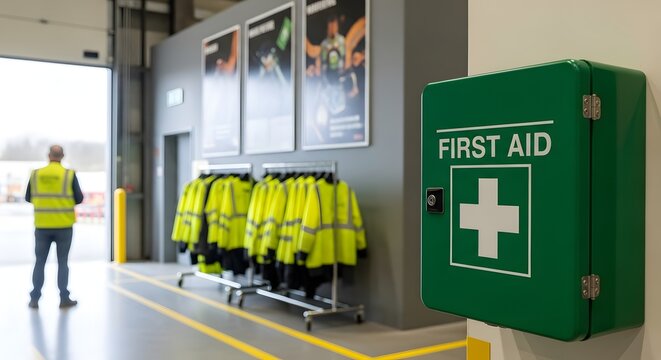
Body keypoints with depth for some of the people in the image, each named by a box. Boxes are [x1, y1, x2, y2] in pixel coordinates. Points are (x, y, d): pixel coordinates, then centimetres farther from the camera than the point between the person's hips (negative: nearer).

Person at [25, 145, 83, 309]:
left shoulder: (36, 174, 0)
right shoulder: (69, 175, -6)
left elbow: (28, 198, 8)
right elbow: (79, 198, -5)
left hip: (42, 226, 2)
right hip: (64, 226, -2)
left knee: (40, 262, 11)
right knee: (62, 262, 7)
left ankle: (34, 299, 12)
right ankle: (64, 298, 9)